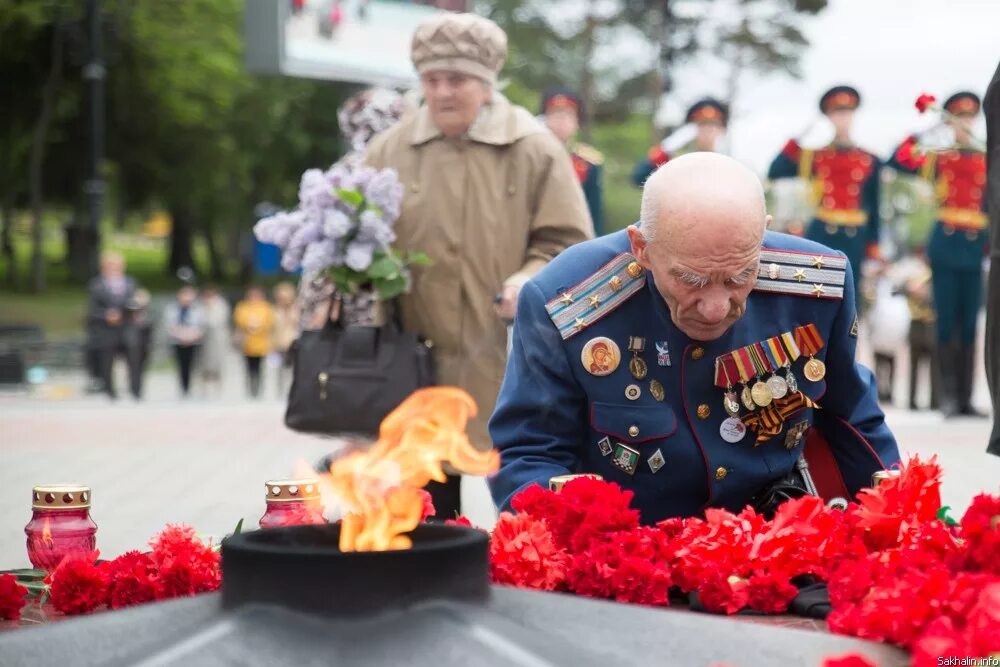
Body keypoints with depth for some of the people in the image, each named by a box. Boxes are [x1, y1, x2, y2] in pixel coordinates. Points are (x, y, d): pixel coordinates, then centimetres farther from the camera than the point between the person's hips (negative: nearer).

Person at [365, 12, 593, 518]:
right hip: (419, 364, 3)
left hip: (510, 364, -2)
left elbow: (568, 243, 0)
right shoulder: (390, 150, 6)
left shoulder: (533, 149, -1)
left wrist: (532, 280, -17)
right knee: (428, 500, 12)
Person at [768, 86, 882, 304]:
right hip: (819, 237, -1)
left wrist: (873, 252, 3)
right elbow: (775, 173, -7)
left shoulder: (869, 161, 6)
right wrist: (797, 139, -11)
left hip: (854, 240, 1)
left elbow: (873, 208, 7)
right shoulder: (813, 155, 5)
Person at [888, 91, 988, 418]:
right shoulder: (937, 159, 5)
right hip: (945, 246, -2)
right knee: (947, 323, -1)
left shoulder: (988, 162, 11)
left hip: (975, 248, 2)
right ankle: (949, 397, 1)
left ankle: (966, 398, 8)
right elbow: (898, 161, -10)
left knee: (969, 325, 5)